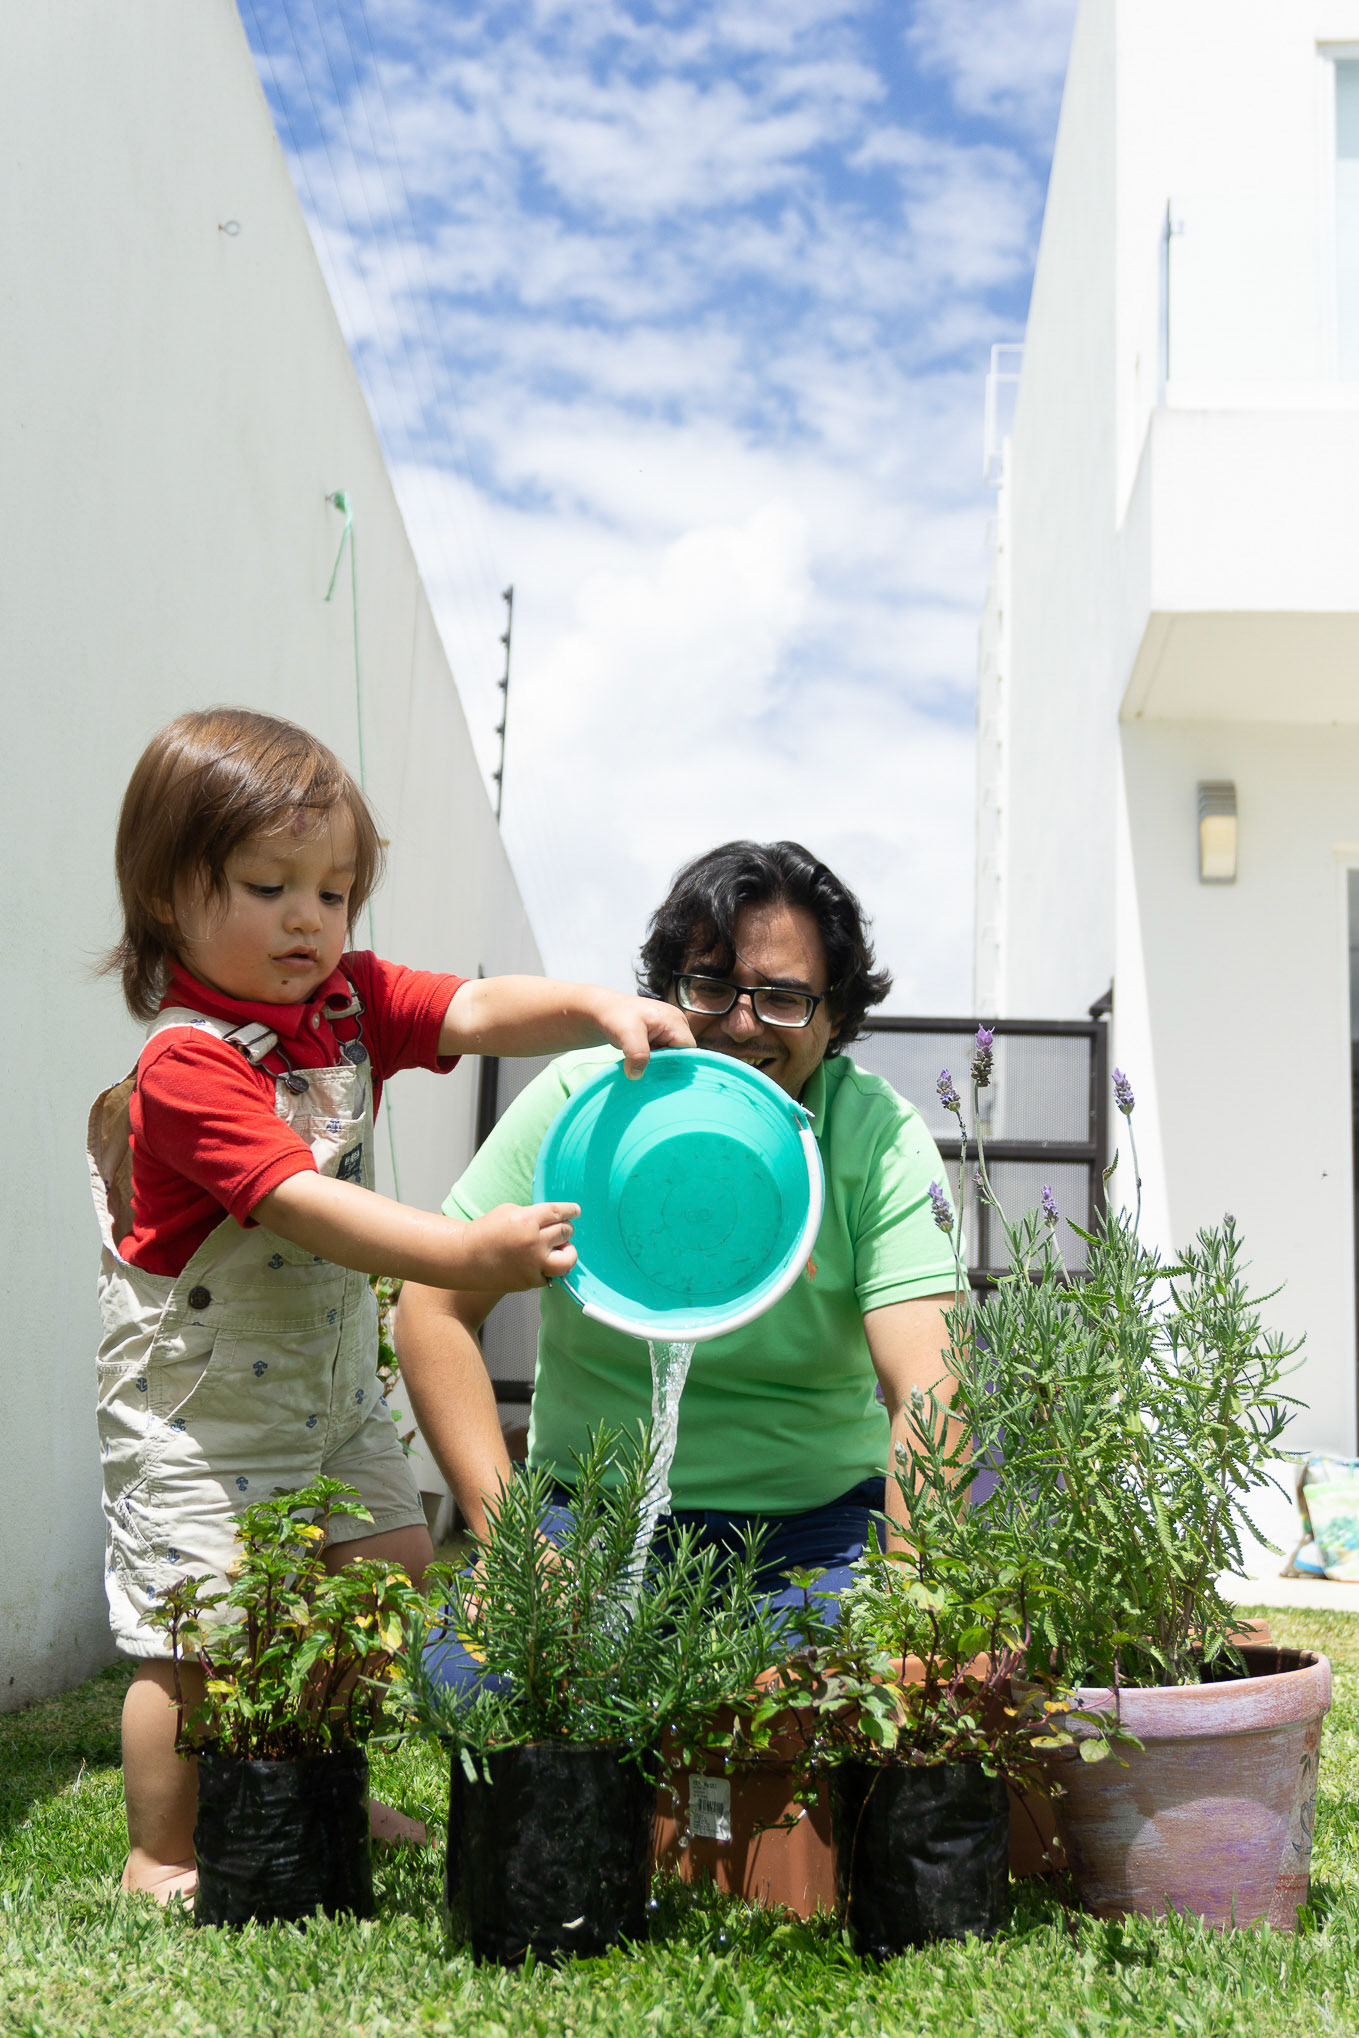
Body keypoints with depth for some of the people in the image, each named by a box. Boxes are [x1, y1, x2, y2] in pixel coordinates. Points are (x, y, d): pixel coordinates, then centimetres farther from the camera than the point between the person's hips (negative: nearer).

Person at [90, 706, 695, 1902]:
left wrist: (599, 1008, -33)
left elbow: (480, 1011, -13)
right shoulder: (188, 1067, -24)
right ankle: (162, 1854, 17)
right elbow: (304, 1207, -34)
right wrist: (467, 1252, -44)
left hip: (332, 1389, 8)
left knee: (392, 1568, 13)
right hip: (199, 1409, -8)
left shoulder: (351, 1001, -1)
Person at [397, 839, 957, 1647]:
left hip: (815, 1523, 0)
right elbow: (436, 1308, -2)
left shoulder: (880, 1137, -8)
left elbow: (925, 1387, -18)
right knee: (459, 1684, -24)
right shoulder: (580, 1102, -5)